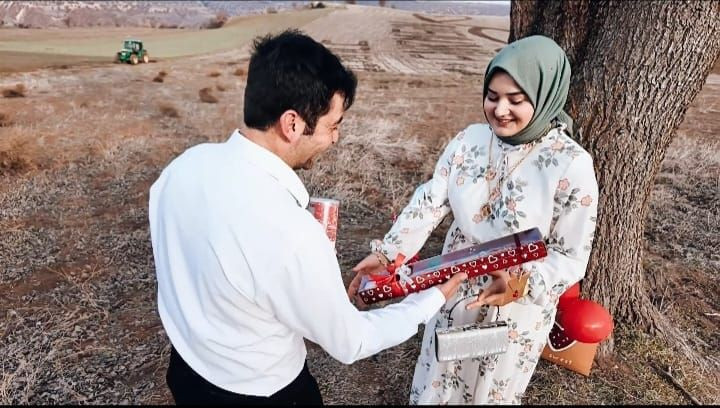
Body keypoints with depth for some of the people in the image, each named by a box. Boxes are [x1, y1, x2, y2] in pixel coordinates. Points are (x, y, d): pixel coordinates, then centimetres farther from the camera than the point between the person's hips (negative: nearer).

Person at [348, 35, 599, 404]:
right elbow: (429, 201, -10)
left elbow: (571, 257, -16)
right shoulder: (469, 140, -9)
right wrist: (388, 252, -20)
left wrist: (520, 281, -34)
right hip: (454, 293, 3)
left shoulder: (571, 166, -20)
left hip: (518, 310, -3)